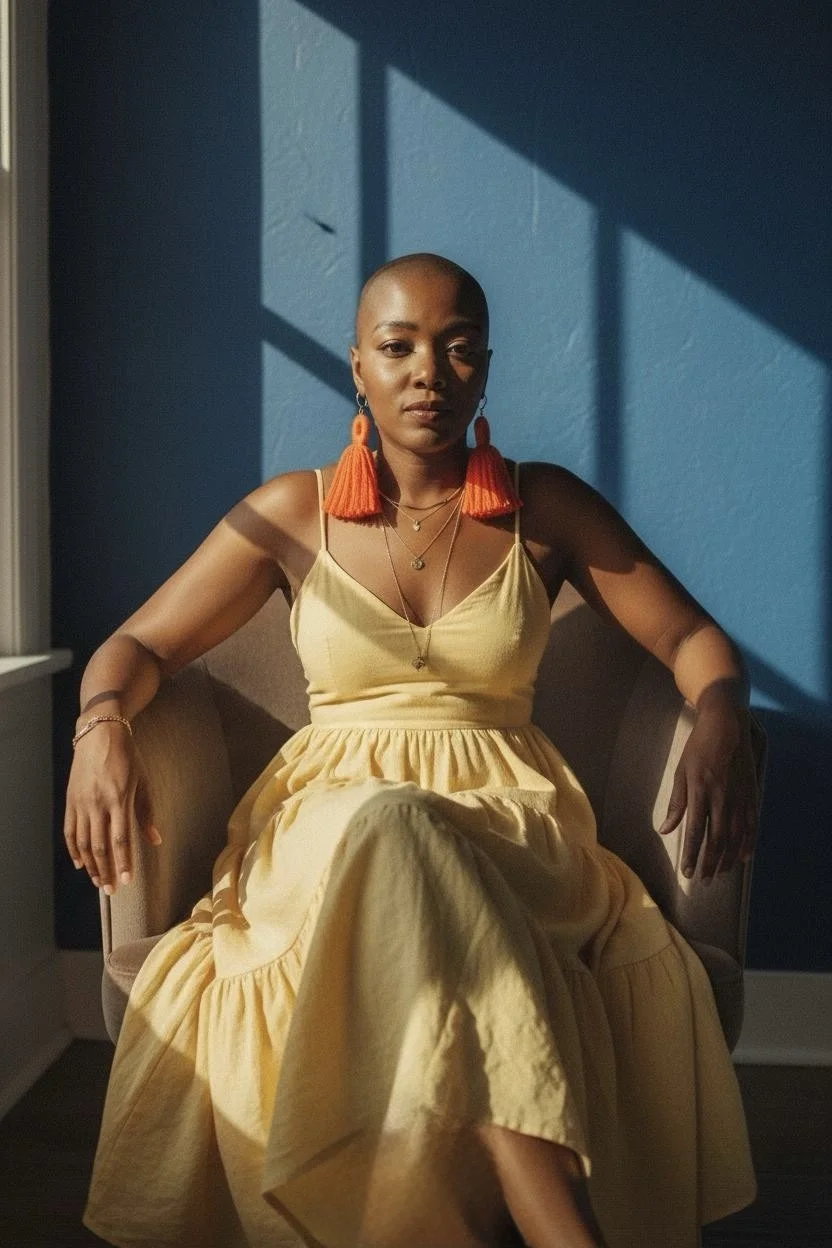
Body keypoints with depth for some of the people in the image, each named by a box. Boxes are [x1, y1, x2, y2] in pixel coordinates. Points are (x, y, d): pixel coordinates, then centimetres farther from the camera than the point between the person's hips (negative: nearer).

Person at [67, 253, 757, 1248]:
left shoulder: (545, 508, 10)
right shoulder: (293, 513, 9)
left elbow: (694, 639, 11)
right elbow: (135, 647, 11)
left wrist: (721, 719, -13)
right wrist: (101, 723, -14)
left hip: (508, 827, 0)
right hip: (329, 821, 0)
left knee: (403, 838, -38)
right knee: (392, 829, -39)